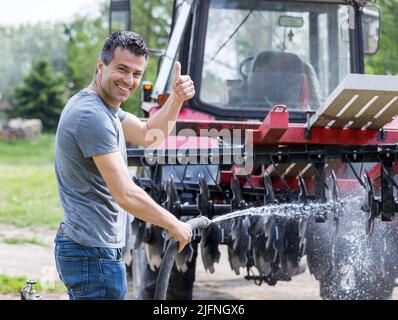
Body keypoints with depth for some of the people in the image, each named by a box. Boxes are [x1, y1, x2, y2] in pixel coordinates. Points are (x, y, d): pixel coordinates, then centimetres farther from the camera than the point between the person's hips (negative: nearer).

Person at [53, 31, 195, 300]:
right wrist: (174, 225, -10)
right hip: (95, 256, -10)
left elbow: (147, 136, 21)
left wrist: (176, 99, 5)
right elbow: (126, 195, -23)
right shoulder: (92, 116, -20)